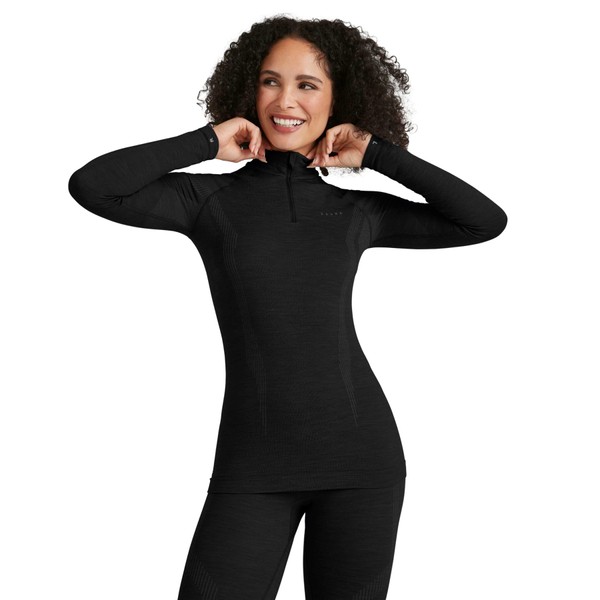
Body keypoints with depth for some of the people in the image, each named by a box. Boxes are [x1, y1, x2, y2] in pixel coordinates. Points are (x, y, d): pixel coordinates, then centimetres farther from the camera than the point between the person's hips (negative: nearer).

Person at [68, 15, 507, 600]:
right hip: (253, 466, -1)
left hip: (361, 456, 2)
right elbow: (89, 186, -11)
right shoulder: (212, 199, 3)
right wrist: (207, 141, -6)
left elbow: (487, 221, 4)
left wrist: (379, 153, 1)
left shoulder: (356, 213, 8)